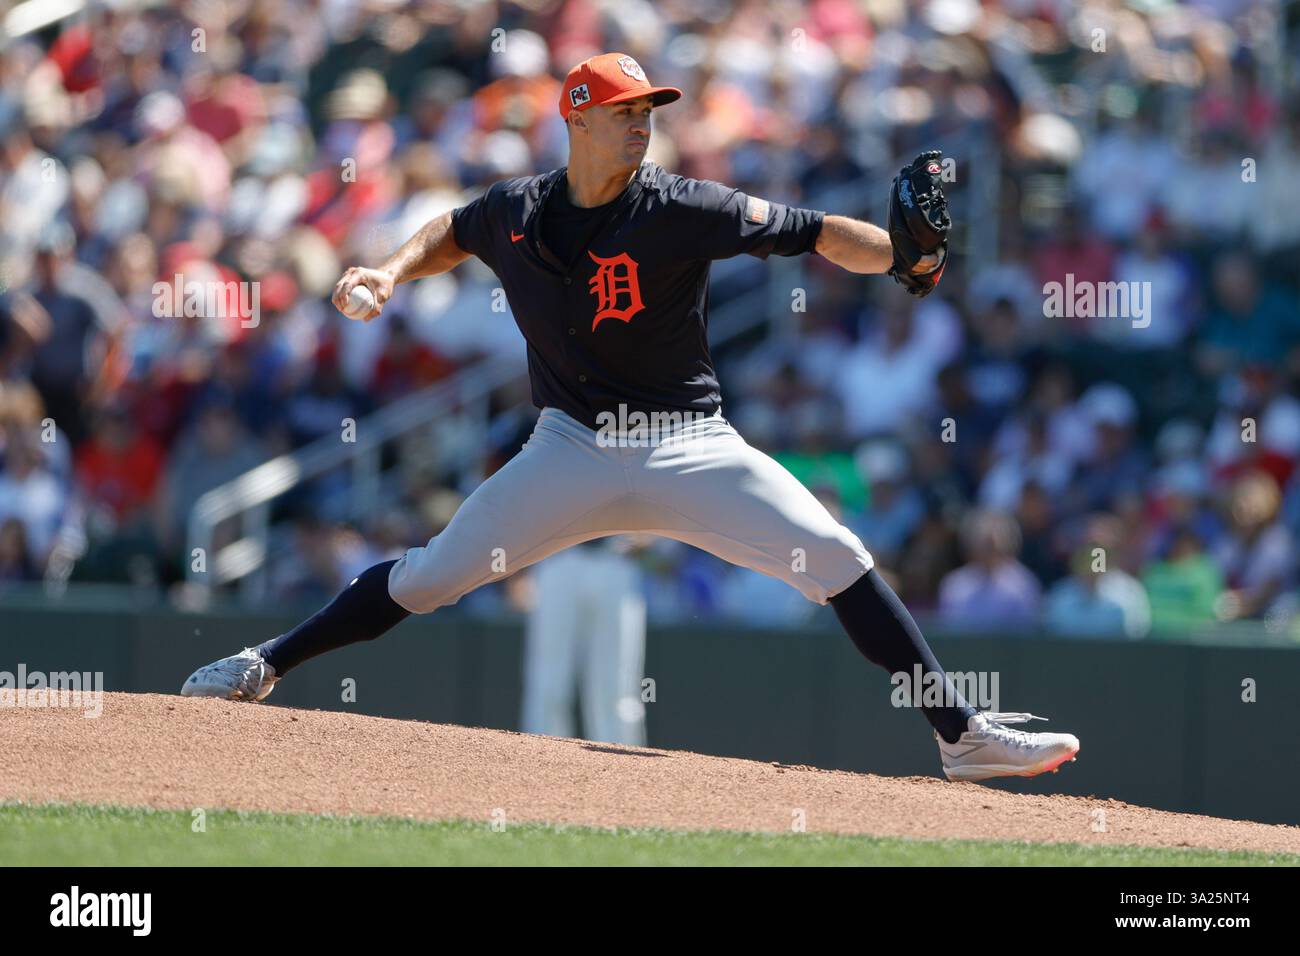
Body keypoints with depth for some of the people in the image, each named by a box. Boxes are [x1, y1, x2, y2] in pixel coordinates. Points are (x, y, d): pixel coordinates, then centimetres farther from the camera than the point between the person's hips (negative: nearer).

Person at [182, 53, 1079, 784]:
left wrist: (905, 254, -31)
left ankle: (962, 734, -12)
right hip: (574, 449, 2)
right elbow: (454, 233, 23)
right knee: (431, 574, -2)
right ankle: (264, 667, 16)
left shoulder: (680, 209, -12)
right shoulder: (516, 212, -1)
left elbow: (812, 233, -15)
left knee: (838, 560, -16)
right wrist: (394, 271, 5)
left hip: (688, 446, -2)